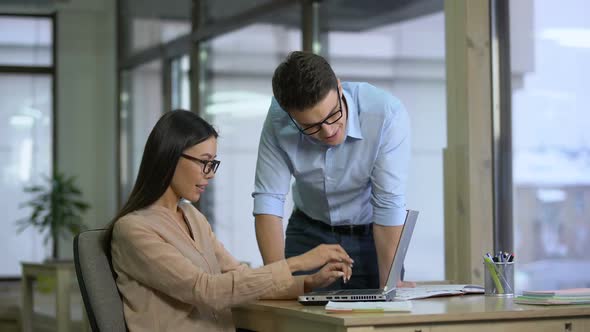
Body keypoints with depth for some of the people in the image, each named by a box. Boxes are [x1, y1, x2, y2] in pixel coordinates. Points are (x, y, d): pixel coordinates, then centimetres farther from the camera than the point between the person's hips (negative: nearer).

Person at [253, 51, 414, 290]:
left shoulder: (387, 114, -27)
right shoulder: (278, 120, -19)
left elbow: (389, 205, -25)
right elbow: (268, 199, -19)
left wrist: (387, 285, -27)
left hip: (370, 235, 0)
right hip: (308, 234, 0)